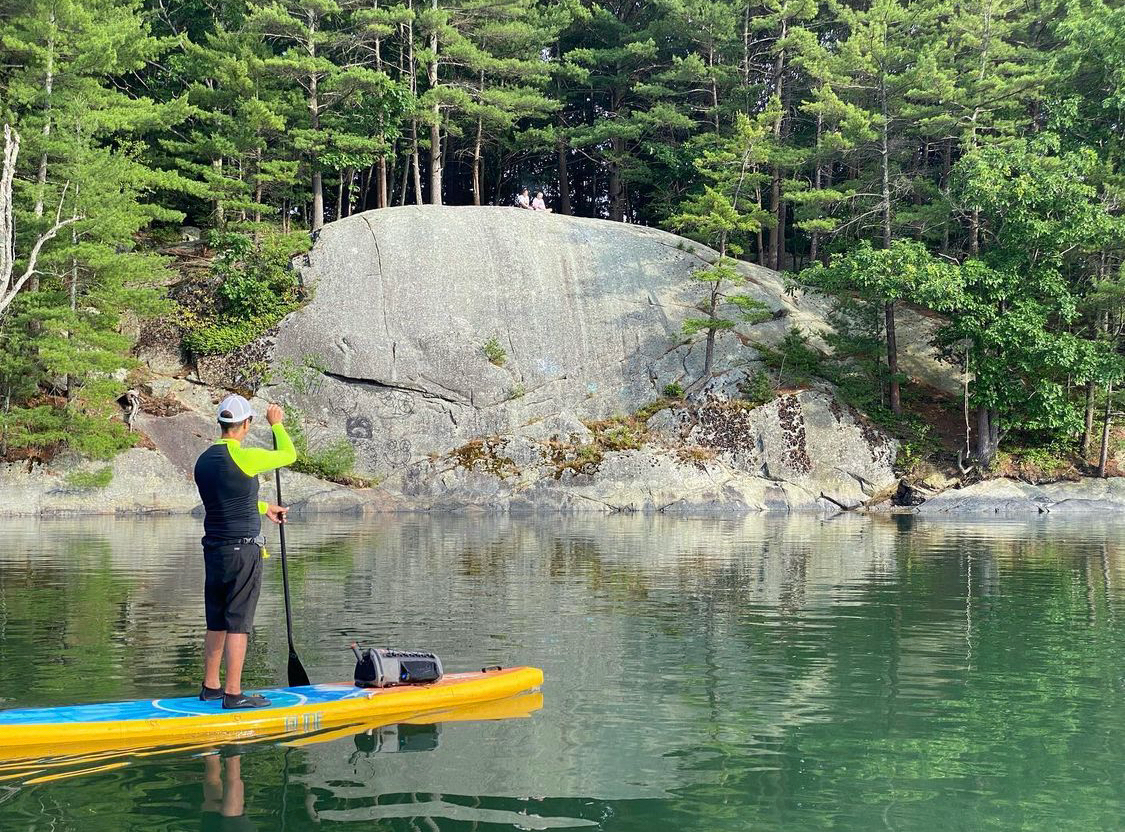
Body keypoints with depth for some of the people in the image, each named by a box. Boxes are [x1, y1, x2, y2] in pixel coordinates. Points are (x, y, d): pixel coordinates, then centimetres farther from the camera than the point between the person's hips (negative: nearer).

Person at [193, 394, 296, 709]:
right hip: (243, 551, -7)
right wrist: (276, 424, 17)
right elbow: (288, 455, 0)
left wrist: (264, 509, 36)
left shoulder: (203, 461, 8)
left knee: (216, 623, 15)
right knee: (238, 624, -3)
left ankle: (210, 686, 22)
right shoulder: (244, 457, -16)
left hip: (214, 550, 7)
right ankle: (233, 693, -1)